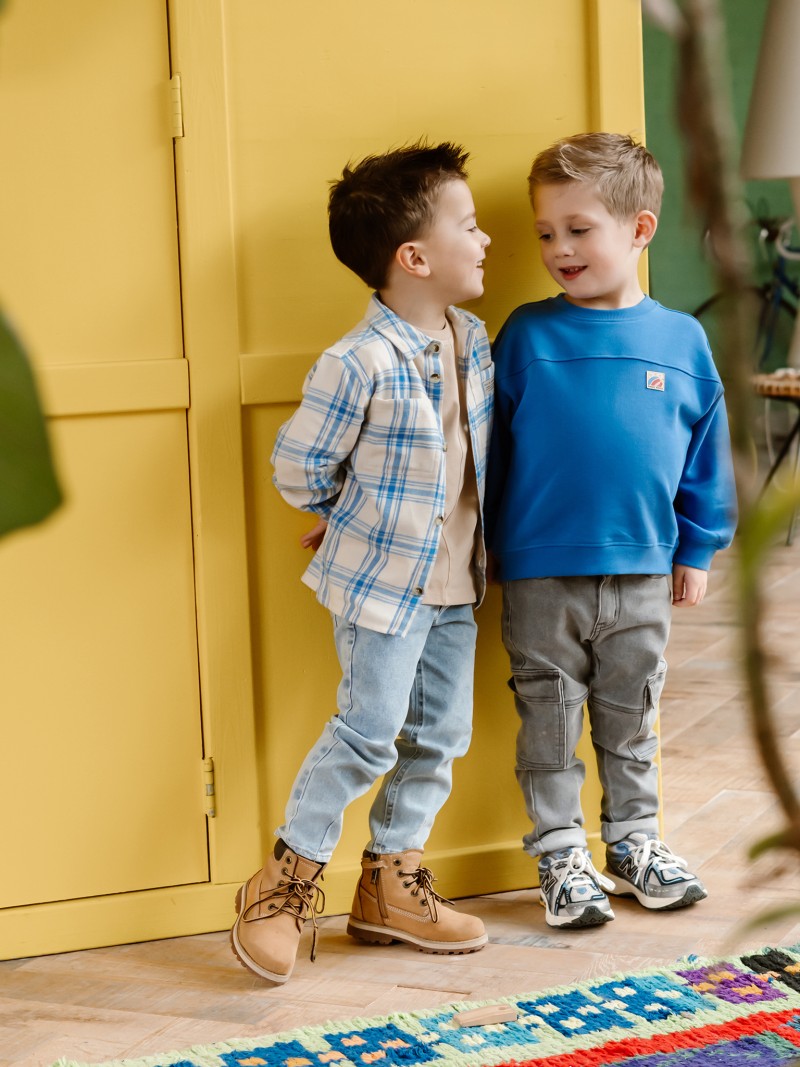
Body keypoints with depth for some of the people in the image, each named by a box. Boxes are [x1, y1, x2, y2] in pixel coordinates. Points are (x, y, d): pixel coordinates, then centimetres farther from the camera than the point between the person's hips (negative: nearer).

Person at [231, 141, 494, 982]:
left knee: (439, 735, 11)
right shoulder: (358, 365, -21)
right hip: (381, 582, -7)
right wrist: (362, 520, 5)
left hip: (454, 580, 7)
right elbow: (298, 466, -11)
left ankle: (391, 882, 24)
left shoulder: (472, 340, 2)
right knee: (369, 732, -7)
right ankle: (286, 881, 8)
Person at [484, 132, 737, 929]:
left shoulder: (681, 340, -1)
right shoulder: (526, 336, -5)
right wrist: (477, 545, 3)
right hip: (541, 575, -2)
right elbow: (486, 445, 1)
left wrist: (697, 550, 9)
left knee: (631, 717, 15)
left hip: (643, 573, 2)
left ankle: (633, 840, 31)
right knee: (550, 719, 7)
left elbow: (707, 453, 8)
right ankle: (560, 854, 19)